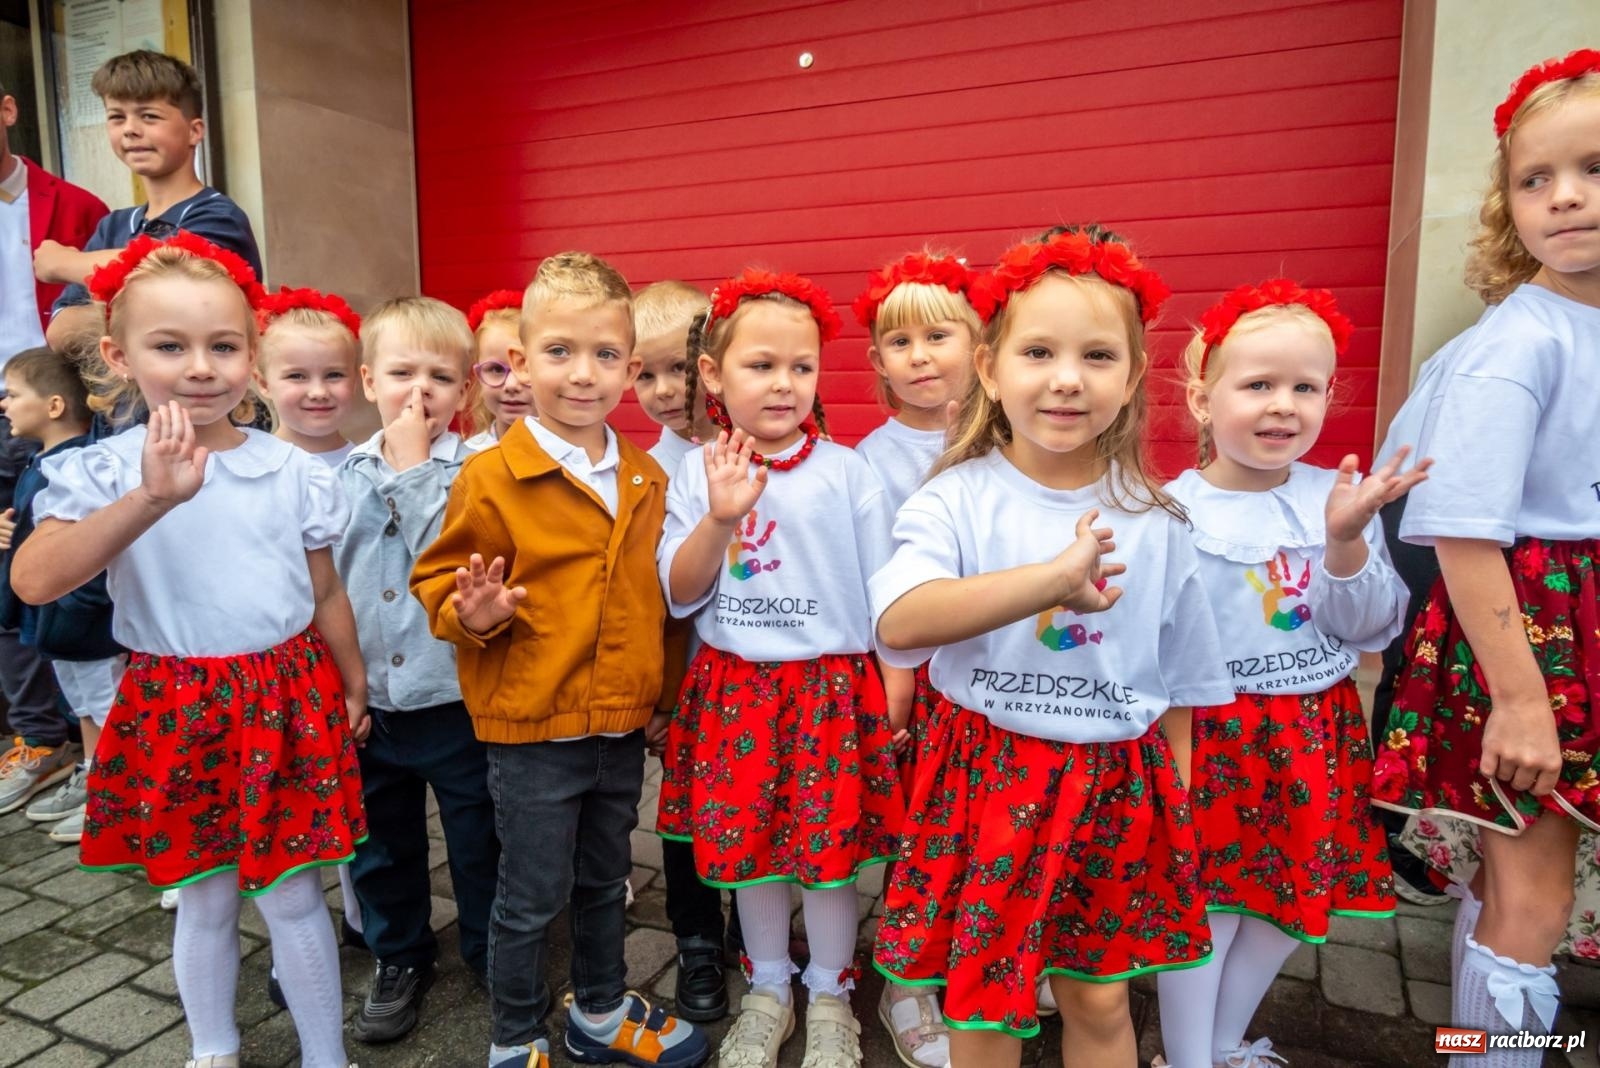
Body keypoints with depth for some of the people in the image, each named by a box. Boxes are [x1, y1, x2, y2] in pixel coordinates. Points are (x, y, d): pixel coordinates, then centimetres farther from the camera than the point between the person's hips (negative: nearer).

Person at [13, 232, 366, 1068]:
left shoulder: (293, 471, -4)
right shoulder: (105, 472, -8)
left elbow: (325, 594, 5)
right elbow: (33, 581, -24)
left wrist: (352, 687, 12)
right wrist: (150, 498, -34)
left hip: (286, 701, 0)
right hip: (176, 709, 0)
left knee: (291, 898, 11)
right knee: (204, 901, 17)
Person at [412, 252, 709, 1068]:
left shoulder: (645, 480, 3)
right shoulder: (490, 478, -14)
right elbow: (438, 581, -8)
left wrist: (662, 689, 15)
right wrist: (471, 613, -28)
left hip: (622, 726, 5)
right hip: (531, 731, -5)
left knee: (604, 883, 22)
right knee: (531, 898, 10)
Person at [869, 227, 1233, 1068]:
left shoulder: (1154, 524, -1)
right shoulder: (957, 500, -11)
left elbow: (1180, 685, 8)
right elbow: (899, 622, -29)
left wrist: (1176, 806, 10)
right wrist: (1053, 577, -35)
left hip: (1118, 791, 3)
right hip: (988, 777, -2)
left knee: (1102, 998, 18)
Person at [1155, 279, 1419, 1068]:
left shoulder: (1339, 498, -3)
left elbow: (1372, 629, -5)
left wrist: (1347, 542, -19)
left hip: (1317, 731, 5)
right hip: (1213, 734, -5)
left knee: (1297, 897, 18)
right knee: (1207, 905, 5)